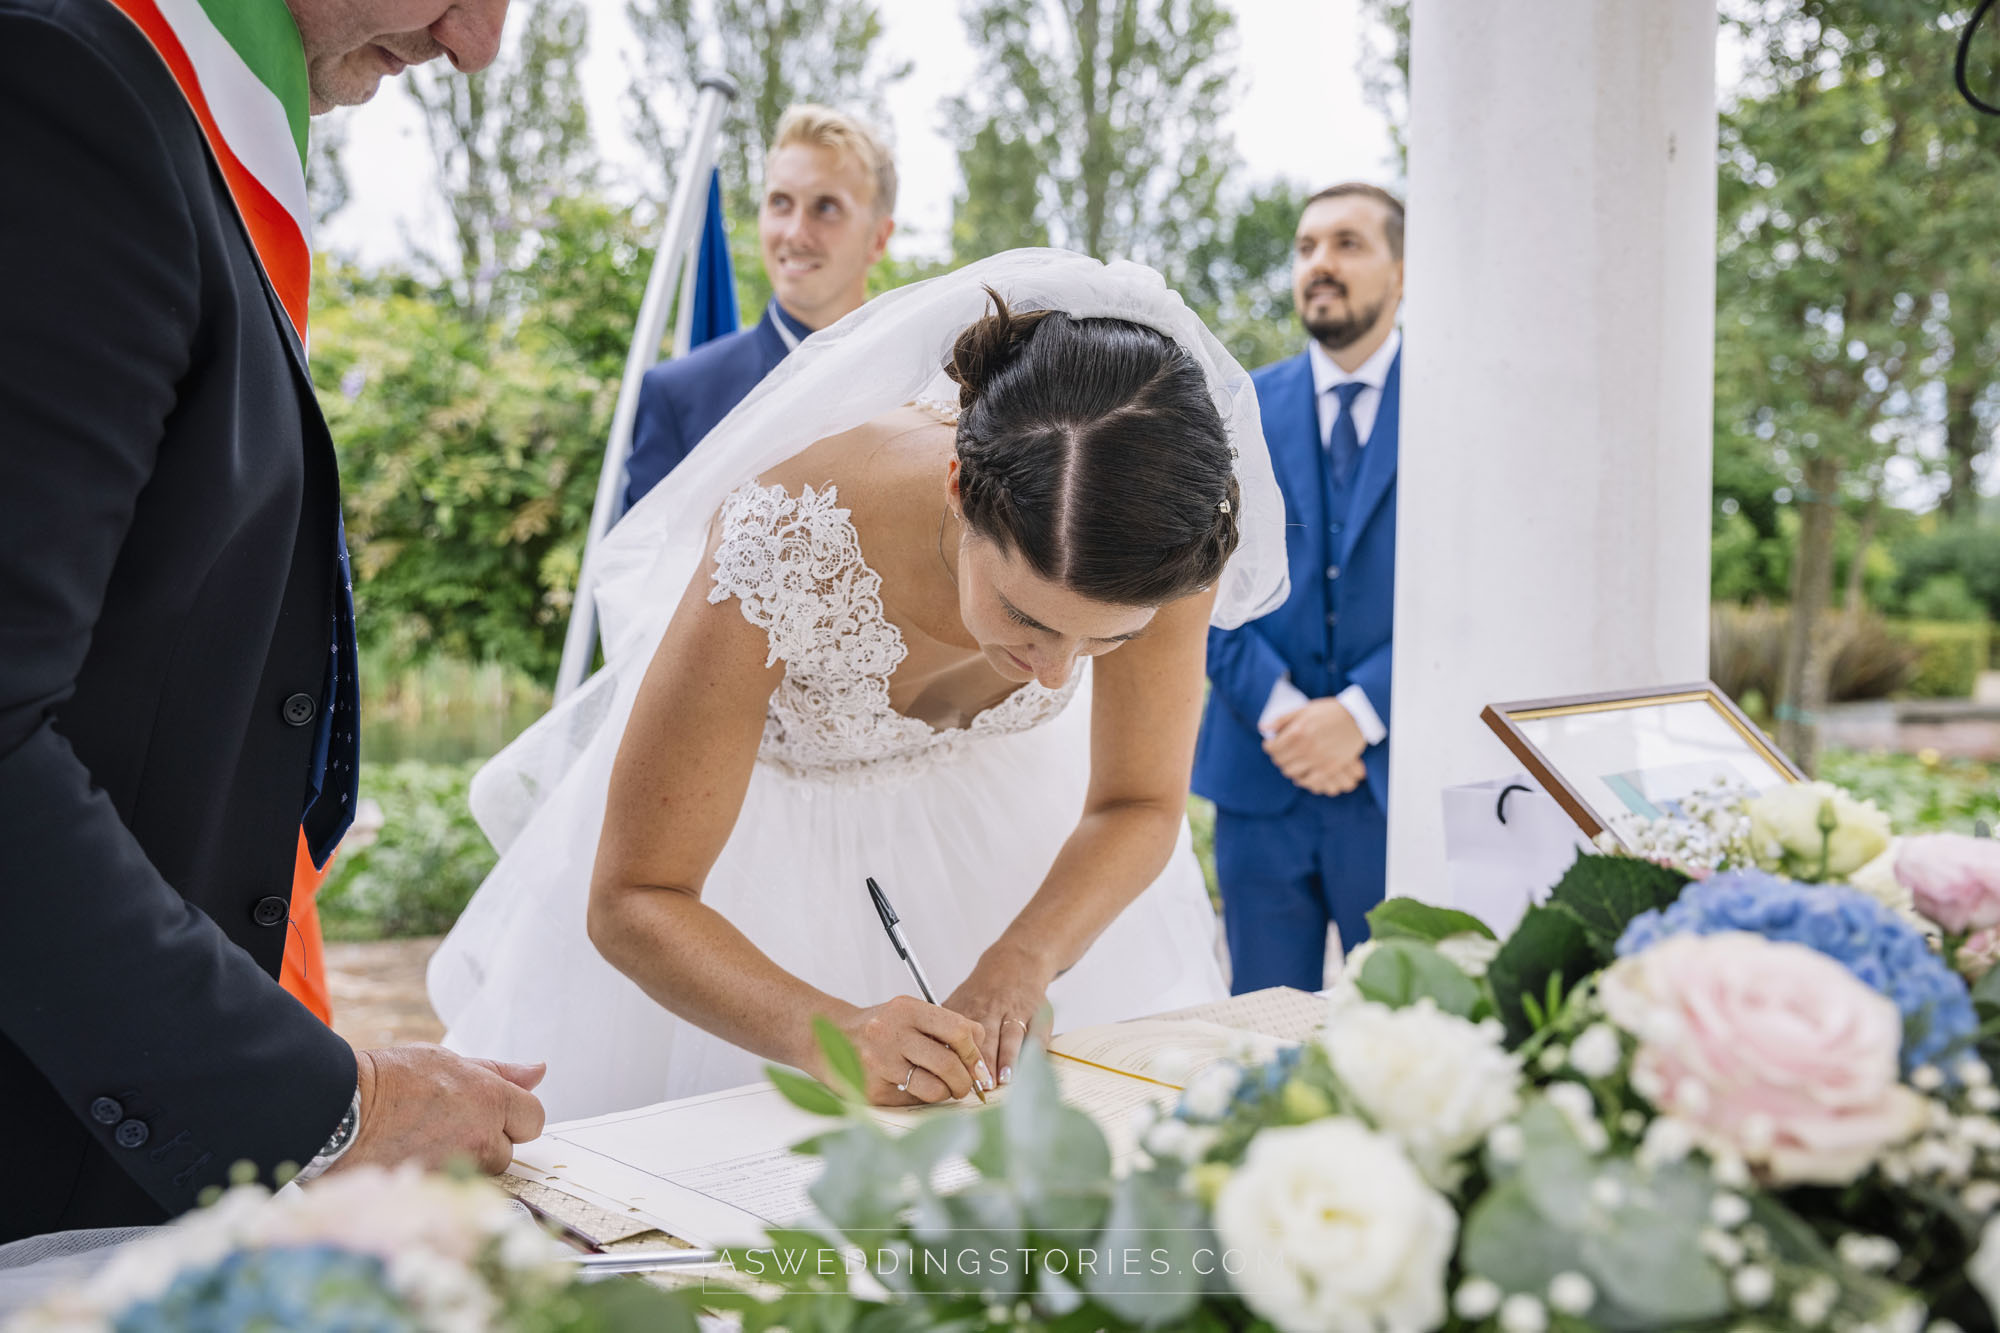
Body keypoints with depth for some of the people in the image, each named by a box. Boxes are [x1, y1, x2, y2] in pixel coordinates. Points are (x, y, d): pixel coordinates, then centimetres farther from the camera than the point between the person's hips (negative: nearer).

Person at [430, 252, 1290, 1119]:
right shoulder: (784, 548, -44)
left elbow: (1138, 805, -18)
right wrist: (829, 1031, -51)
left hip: (977, 796, 3)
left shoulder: (1154, 532, -34)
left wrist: (1017, 964, -36)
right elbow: (633, 901, -34)